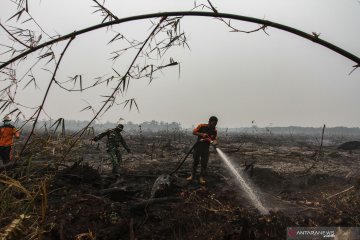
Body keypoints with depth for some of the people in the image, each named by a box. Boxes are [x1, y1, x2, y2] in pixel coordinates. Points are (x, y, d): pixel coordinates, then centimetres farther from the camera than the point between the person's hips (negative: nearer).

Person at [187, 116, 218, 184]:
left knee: (204, 163, 1)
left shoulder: (214, 131, -6)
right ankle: (192, 175, 22)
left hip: (206, 148, 1)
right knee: (195, 161, 8)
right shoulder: (201, 126, -11)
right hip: (198, 146, -1)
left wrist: (214, 142, -37)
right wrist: (202, 134, -26)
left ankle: (201, 177, 11)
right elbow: (194, 132, -13)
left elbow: (215, 139, -13)